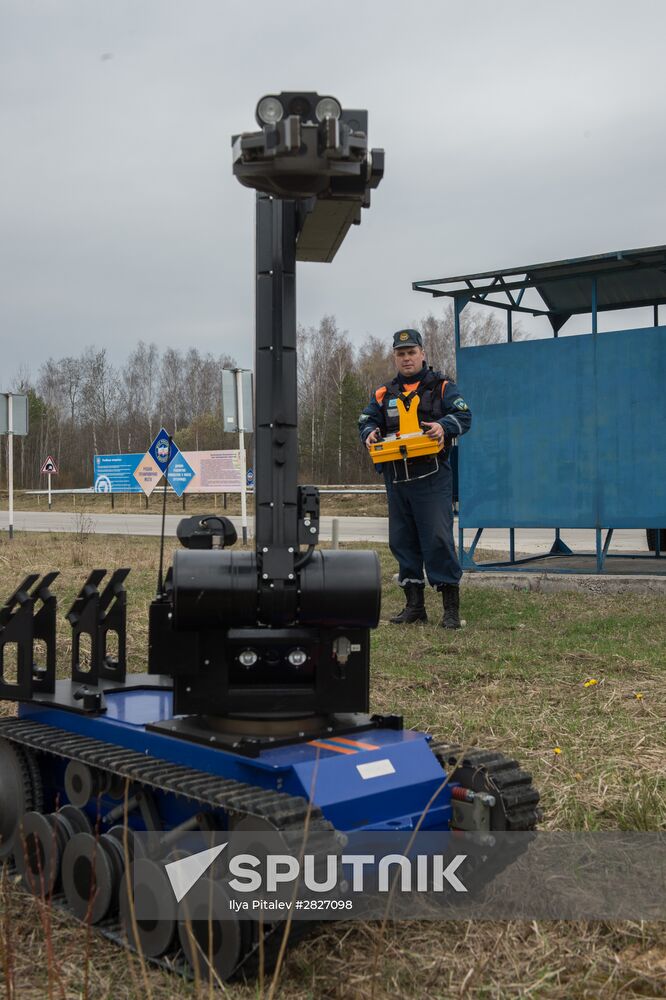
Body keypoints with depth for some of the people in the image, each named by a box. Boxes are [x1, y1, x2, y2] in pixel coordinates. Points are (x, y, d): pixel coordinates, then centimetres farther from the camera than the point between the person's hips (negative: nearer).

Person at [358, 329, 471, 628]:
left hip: (432, 478, -5)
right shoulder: (384, 394, 17)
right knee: (402, 541, 8)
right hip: (396, 479, 5)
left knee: (438, 539, -9)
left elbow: (463, 415, -6)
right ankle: (414, 605, 18)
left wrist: (444, 426, -26)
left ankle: (451, 608, -5)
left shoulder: (442, 387, 6)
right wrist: (370, 433, -13)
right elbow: (366, 420, 10)